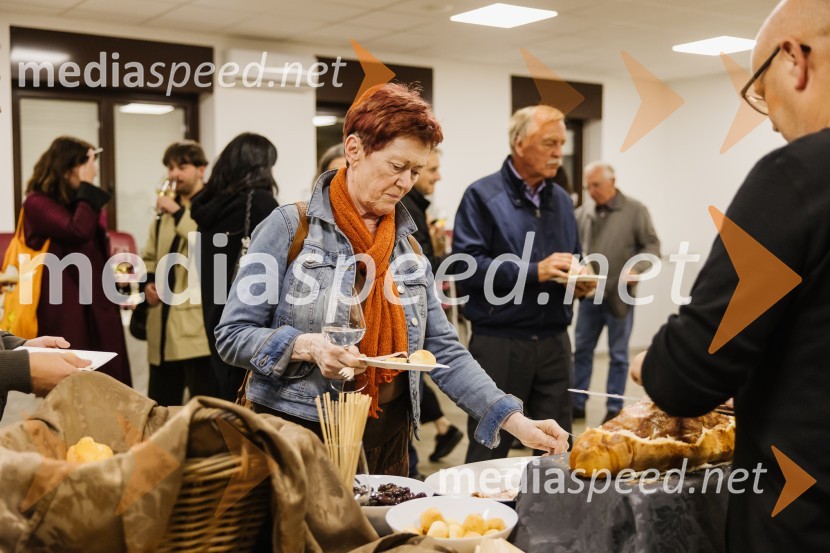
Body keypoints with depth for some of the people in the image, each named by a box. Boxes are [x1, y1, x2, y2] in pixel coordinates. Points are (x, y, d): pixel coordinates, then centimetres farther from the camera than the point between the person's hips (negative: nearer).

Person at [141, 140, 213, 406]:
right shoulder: (165, 211, 17)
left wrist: (179, 212, -17)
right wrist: (149, 282, 8)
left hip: (198, 320, -7)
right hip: (164, 321, 8)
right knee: (160, 406, 15)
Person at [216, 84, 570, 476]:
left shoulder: (407, 246, 8)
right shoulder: (290, 227, -7)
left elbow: (444, 352, 5)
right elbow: (232, 336, -8)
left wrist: (516, 422, -4)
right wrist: (307, 346, -25)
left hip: (387, 443, 5)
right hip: (300, 441, -5)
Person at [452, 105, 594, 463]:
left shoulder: (561, 200, 14)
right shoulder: (482, 196, -6)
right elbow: (466, 265, -16)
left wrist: (581, 281, 0)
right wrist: (535, 272, -21)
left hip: (554, 340, 6)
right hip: (499, 342, -6)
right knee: (489, 457, 4)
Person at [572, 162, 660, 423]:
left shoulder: (635, 210, -5)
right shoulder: (582, 213, 5)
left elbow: (652, 246, -5)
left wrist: (635, 269, -22)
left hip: (620, 295, -3)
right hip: (589, 294, 4)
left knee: (618, 354, 7)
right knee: (582, 350, 11)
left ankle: (614, 408, 18)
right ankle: (577, 403, 23)